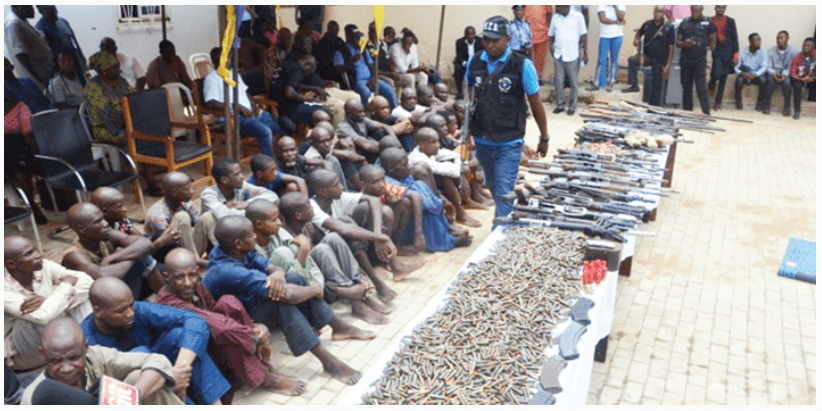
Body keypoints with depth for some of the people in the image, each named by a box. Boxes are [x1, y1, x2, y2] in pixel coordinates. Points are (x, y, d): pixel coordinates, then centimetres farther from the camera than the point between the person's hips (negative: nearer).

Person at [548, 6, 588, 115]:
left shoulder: (577, 16, -4)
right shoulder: (555, 17, 6)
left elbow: (583, 35, -3)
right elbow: (551, 34, 16)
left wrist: (585, 53, -4)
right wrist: (550, 44, -1)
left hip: (572, 56, -3)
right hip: (558, 56, 3)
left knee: (573, 82, 6)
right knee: (559, 82, 6)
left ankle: (572, 106, 17)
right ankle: (560, 105, 18)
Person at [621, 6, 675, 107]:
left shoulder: (668, 28, -8)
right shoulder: (647, 24, 1)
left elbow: (671, 48, -8)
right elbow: (639, 33, 22)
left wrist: (668, 65, -15)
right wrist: (636, 39, -3)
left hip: (660, 61, -2)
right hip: (647, 56, 2)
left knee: (656, 86, 0)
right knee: (632, 60, -27)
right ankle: (634, 85, -16)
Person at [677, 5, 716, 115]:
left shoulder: (708, 23, 1)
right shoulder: (684, 23, 7)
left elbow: (713, 39, 12)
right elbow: (678, 42, 6)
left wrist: (707, 50, 10)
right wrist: (685, 43, -13)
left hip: (700, 60, -3)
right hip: (685, 60, 3)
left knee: (701, 87, -10)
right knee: (686, 87, 7)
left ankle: (706, 113, -6)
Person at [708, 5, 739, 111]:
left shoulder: (730, 21, 5)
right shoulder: (710, 21, 3)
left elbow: (735, 38, 4)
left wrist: (736, 54, -3)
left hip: (728, 54, 1)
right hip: (717, 52, -1)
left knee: (723, 79, 3)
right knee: (716, 74, -22)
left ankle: (718, 102, 11)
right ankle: (712, 83, 16)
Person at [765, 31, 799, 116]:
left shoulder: (793, 51, -2)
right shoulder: (771, 51, 3)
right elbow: (768, 67, -3)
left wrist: (784, 74, -29)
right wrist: (774, 73, -25)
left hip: (787, 75, -1)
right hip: (774, 73, 1)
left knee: (787, 81, -35)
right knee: (770, 80, -34)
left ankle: (787, 107, -21)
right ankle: (766, 104, -19)